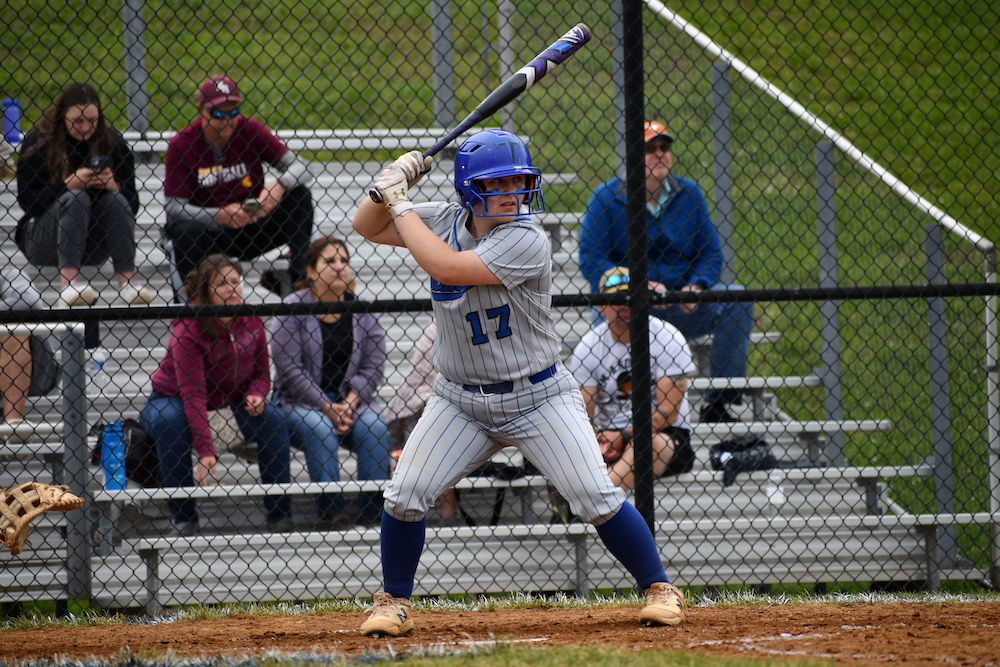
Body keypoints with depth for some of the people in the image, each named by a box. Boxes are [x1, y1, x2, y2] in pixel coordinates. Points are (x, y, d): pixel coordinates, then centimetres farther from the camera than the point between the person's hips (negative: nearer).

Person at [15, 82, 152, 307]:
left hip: (93, 244, 3)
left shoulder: (112, 143, -1)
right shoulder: (37, 143, -8)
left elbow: (132, 205, -3)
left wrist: (114, 187, -24)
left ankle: (127, 280, -32)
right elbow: (28, 201, -16)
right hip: (42, 242, -3)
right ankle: (68, 280, -42)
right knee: (75, 198, -28)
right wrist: (68, 184, -29)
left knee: (116, 200, -22)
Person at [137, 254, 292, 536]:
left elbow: (262, 372, 2)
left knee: (274, 418, -19)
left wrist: (255, 396, -24)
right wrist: (205, 453, -40)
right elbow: (193, 395, -33)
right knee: (169, 422, -37)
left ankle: (280, 513, -9)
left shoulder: (251, 322, -9)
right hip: (173, 399, -5)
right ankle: (184, 518, -27)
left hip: (231, 399, 5)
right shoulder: (188, 330, -27)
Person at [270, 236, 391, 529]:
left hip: (352, 398, 3)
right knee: (319, 429, -33)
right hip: (301, 400, -3)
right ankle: (331, 510, -30)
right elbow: (289, 368, -11)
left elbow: (373, 365, 1)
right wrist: (328, 408, -17)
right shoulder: (292, 308, -6)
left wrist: (349, 405, -14)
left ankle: (374, 510, -21)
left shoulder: (362, 310, 5)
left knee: (375, 429, -25)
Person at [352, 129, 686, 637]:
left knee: (597, 497, -12)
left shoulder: (526, 241, -21)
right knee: (404, 495, -8)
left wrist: (401, 205, -20)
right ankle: (394, 603, 11)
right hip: (461, 401, 4)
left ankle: (659, 589, 4)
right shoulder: (444, 222, -3)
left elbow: (444, 266, -30)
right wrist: (390, 187, -12)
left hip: (538, 398, -4)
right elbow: (367, 227, 8)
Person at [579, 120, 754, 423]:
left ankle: (719, 401, -16)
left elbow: (711, 253, 10)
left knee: (736, 299, -18)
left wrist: (695, 287, -13)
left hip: (682, 309, 4)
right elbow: (590, 260, -8)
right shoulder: (606, 198, -2)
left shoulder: (689, 194, 9)